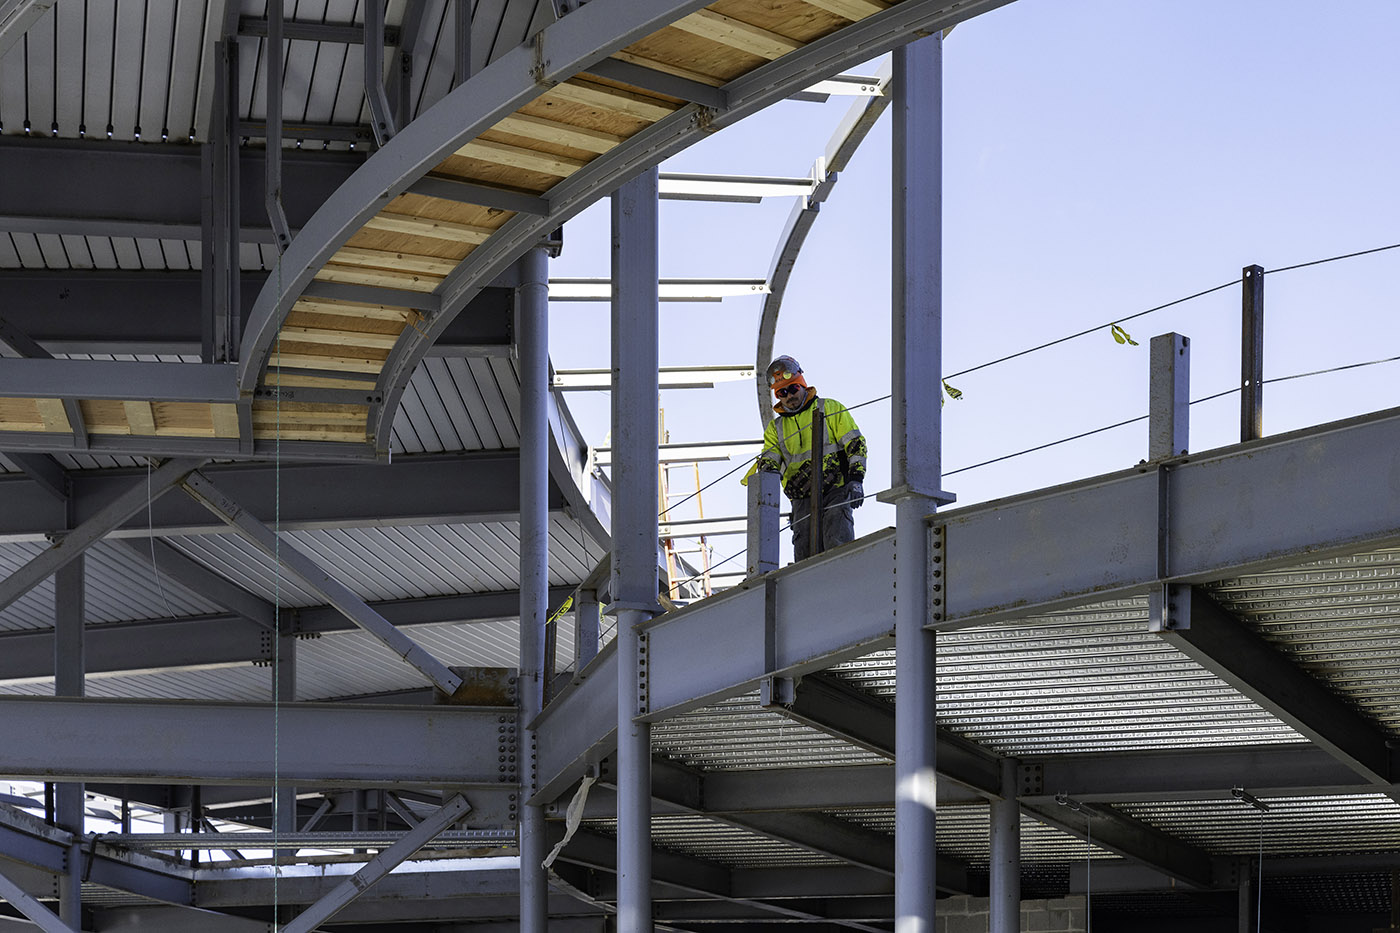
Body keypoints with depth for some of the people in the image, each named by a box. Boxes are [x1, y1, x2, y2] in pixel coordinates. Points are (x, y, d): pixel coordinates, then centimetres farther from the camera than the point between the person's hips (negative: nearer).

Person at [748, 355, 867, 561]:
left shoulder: (830, 409, 8)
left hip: (835, 492, -4)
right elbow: (769, 458, 7)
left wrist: (856, 479, -10)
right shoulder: (776, 428, 20)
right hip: (803, 501, 4)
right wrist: (769, 472, -18)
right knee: (806, 557, -6)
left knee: (837, 546, -23)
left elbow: (855, 443, 3)